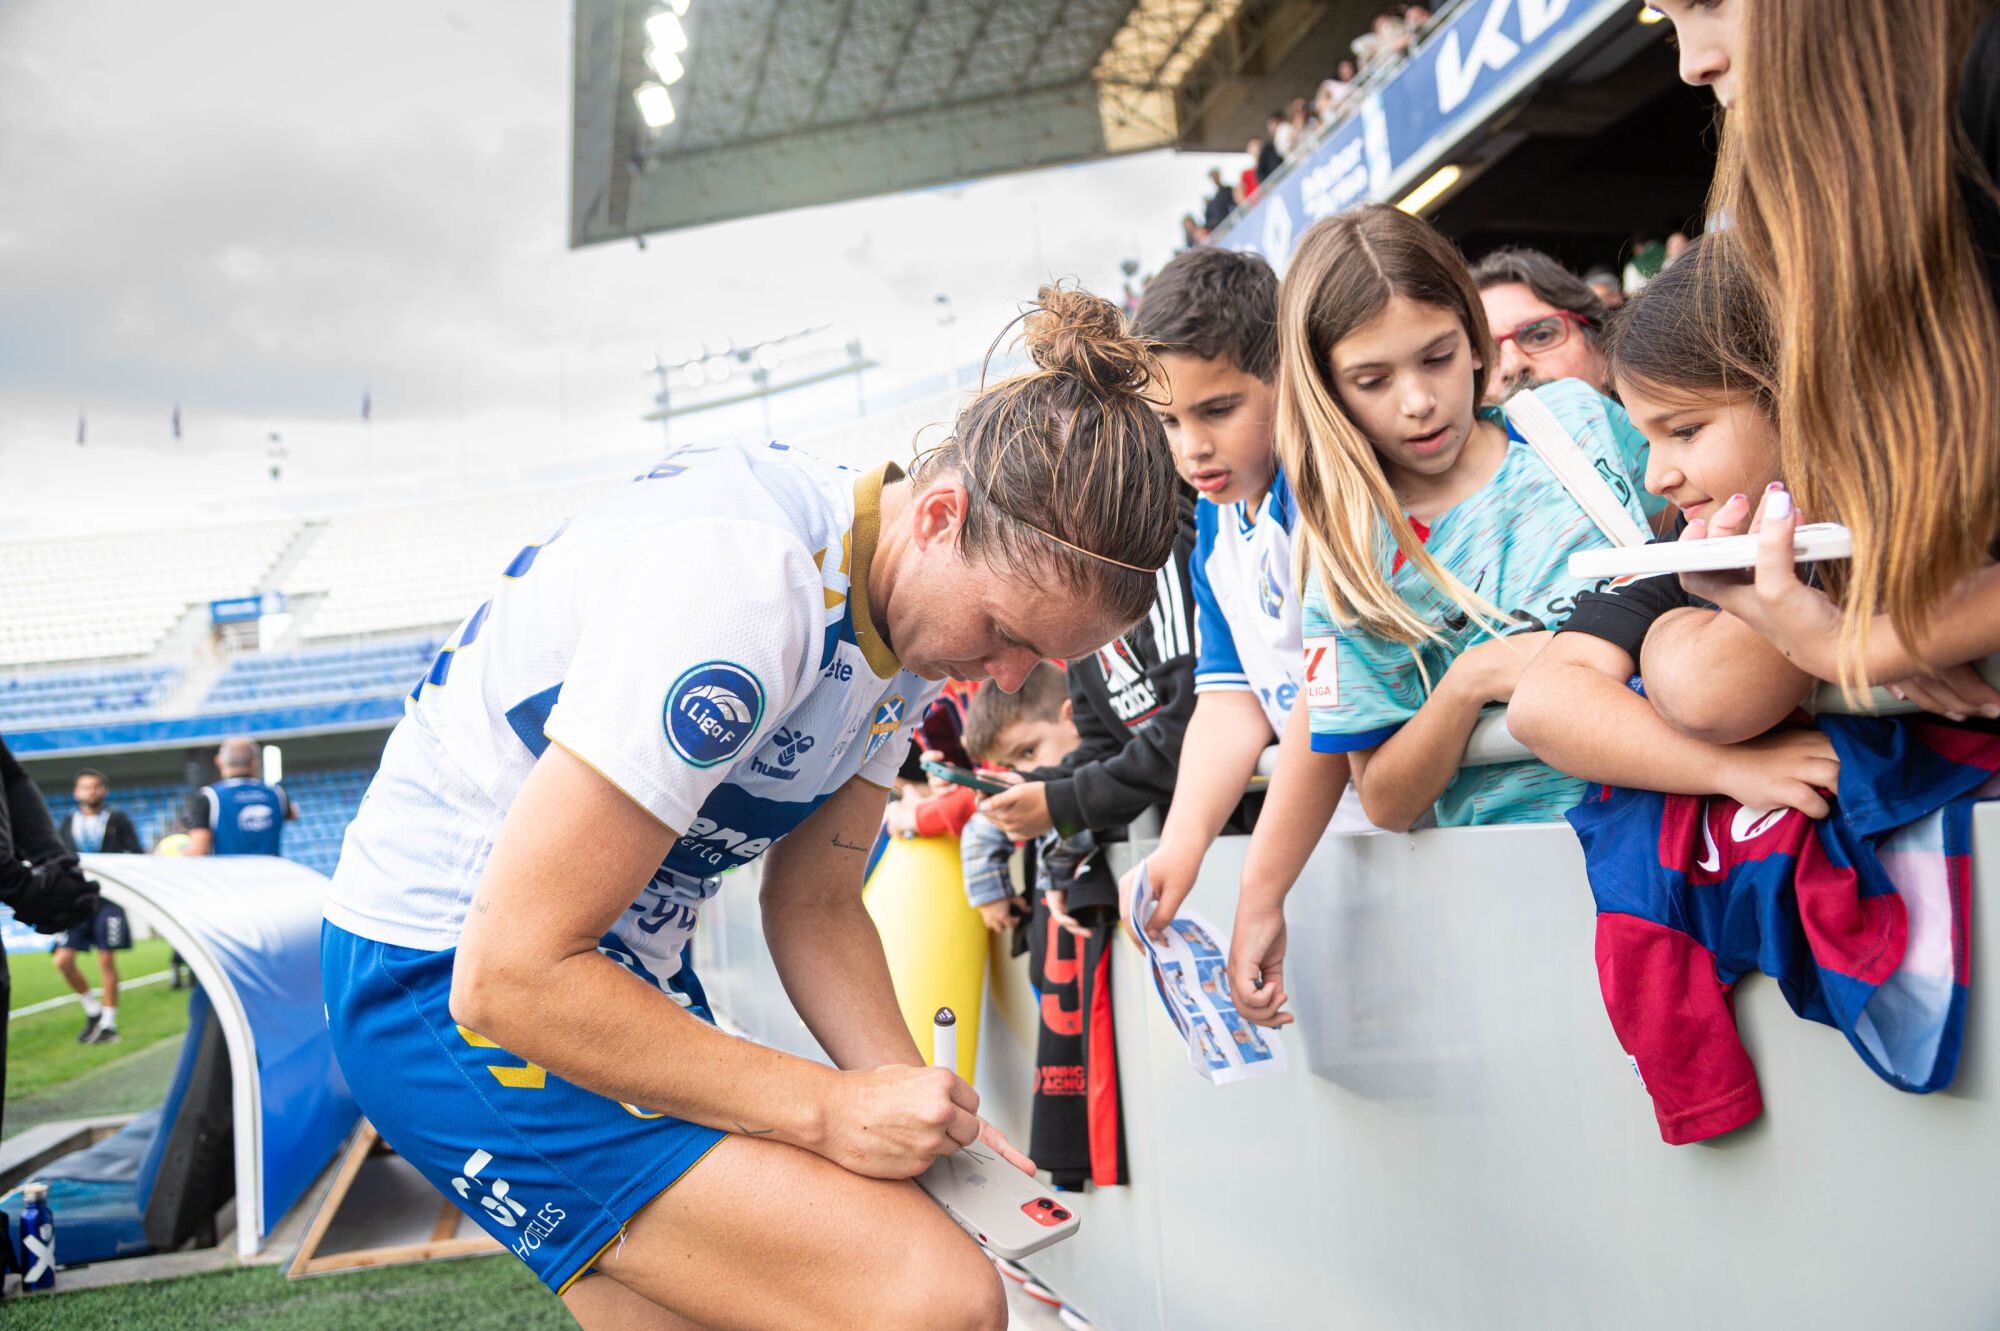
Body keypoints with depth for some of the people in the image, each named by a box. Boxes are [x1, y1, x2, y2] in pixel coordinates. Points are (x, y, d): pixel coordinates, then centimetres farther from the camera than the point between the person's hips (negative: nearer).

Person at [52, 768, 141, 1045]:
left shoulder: (118, 819, 5)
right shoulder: (67, 824, 12)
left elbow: (137, 855, 5)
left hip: (108, 899, -3)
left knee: (106, 961, -3)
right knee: (63, 960, -5)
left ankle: (109, 1023, 7)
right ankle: (92, 1011, 15)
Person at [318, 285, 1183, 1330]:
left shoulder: (914, 616, -1)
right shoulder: (743, 585, -30)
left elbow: (813, 904, 7)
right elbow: (509, 976, -28)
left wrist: (925, 1112, -7)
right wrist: (830, 1109, -23)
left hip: (618, 960, 9)